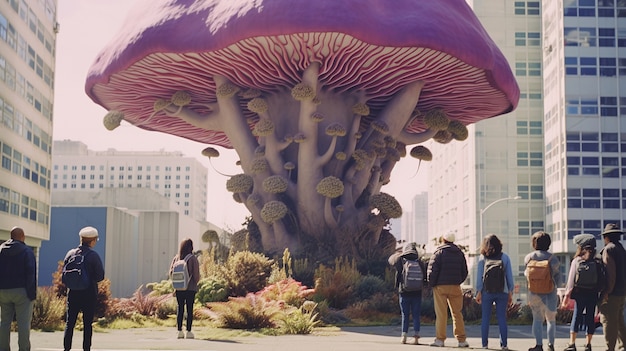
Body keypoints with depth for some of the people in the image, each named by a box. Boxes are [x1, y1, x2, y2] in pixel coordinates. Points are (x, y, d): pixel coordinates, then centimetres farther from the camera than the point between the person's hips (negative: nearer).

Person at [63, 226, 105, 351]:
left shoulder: (70, 254, 2)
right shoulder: (93, 255, -10)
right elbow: (100, 276, -10)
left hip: (73, 293, 3)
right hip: (89, 294, -3)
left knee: (70, 323, 8)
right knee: (87, 324, 4)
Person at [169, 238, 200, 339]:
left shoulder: (176, 258, 2)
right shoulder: (193, 258, -8)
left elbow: (171, 272, 4)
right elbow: (196, 274, -9)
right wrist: (196, 282, 10)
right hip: (190, 287, -3)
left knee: (180, 308, 8)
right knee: (189, 308, 2)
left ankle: (179, 331, 8)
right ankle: (189, 332, 2)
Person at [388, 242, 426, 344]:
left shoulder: (401, 260, -5)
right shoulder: (420, 262, 0)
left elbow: (391, 259, 16)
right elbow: (425, 278, 6)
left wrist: (399, 253, 27)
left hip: (404, 293, -1)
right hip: (417, 293, 1)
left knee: (405, 315, 10)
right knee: (416, 316, 7)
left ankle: (404, 336, 5)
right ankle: (416, 336, -1)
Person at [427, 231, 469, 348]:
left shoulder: (439, 252, -4)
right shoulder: (460, 253, 10)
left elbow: (432, 269, -10)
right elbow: (464, 271, 13)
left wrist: (431, 284, -1)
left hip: (440, 286, -4)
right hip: (455, 287, 4)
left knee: (441, 314, -1)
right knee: (457, 313, 8)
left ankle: (440, 339, -3)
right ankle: (462, 340, 6)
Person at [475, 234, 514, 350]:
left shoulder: (483, 258, 2)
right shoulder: (505, 257, 5)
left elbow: (479, 276, 0)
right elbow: (509, 275, 5)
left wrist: (478, 292, 3)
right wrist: (510, 292, 9)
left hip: (486, 292, -1)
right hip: (502, 292, 1)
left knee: (485, 318, 5)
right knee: (502, 318, 4)